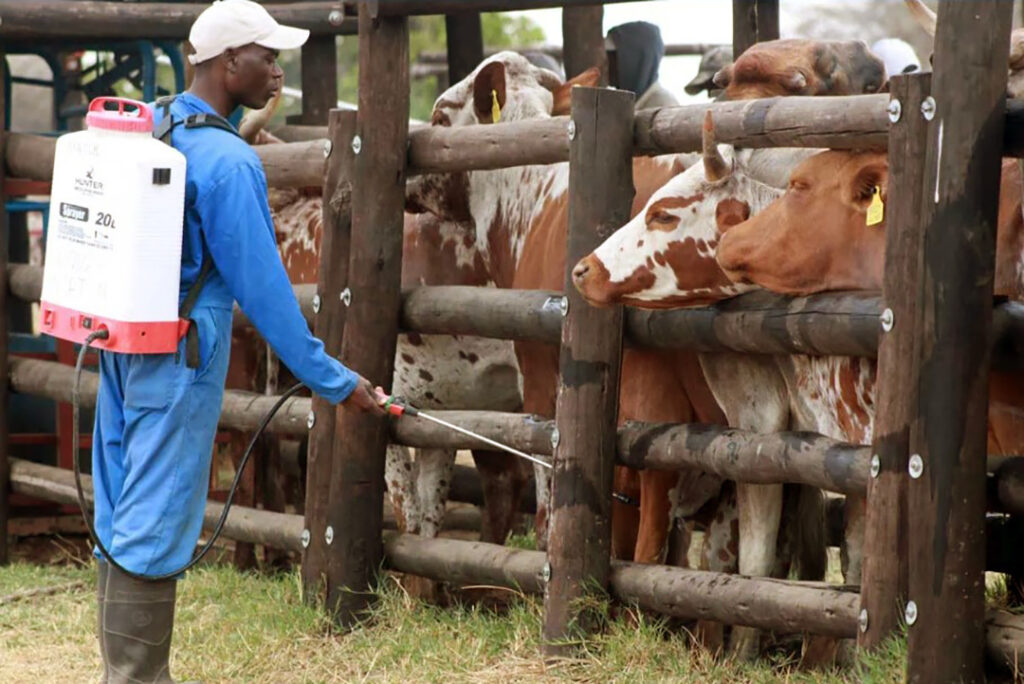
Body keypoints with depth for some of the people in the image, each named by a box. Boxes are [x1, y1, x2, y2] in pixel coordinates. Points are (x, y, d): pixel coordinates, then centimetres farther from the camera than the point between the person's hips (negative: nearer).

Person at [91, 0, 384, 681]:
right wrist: (335, 381, -11)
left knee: (123, 516, 13)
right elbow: (264, 287, -16)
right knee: (153, 526, -4)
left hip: (122, 340, 9)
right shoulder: (228, 161, -17)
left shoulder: (144, 125, 8)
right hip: (180, 355, -9)